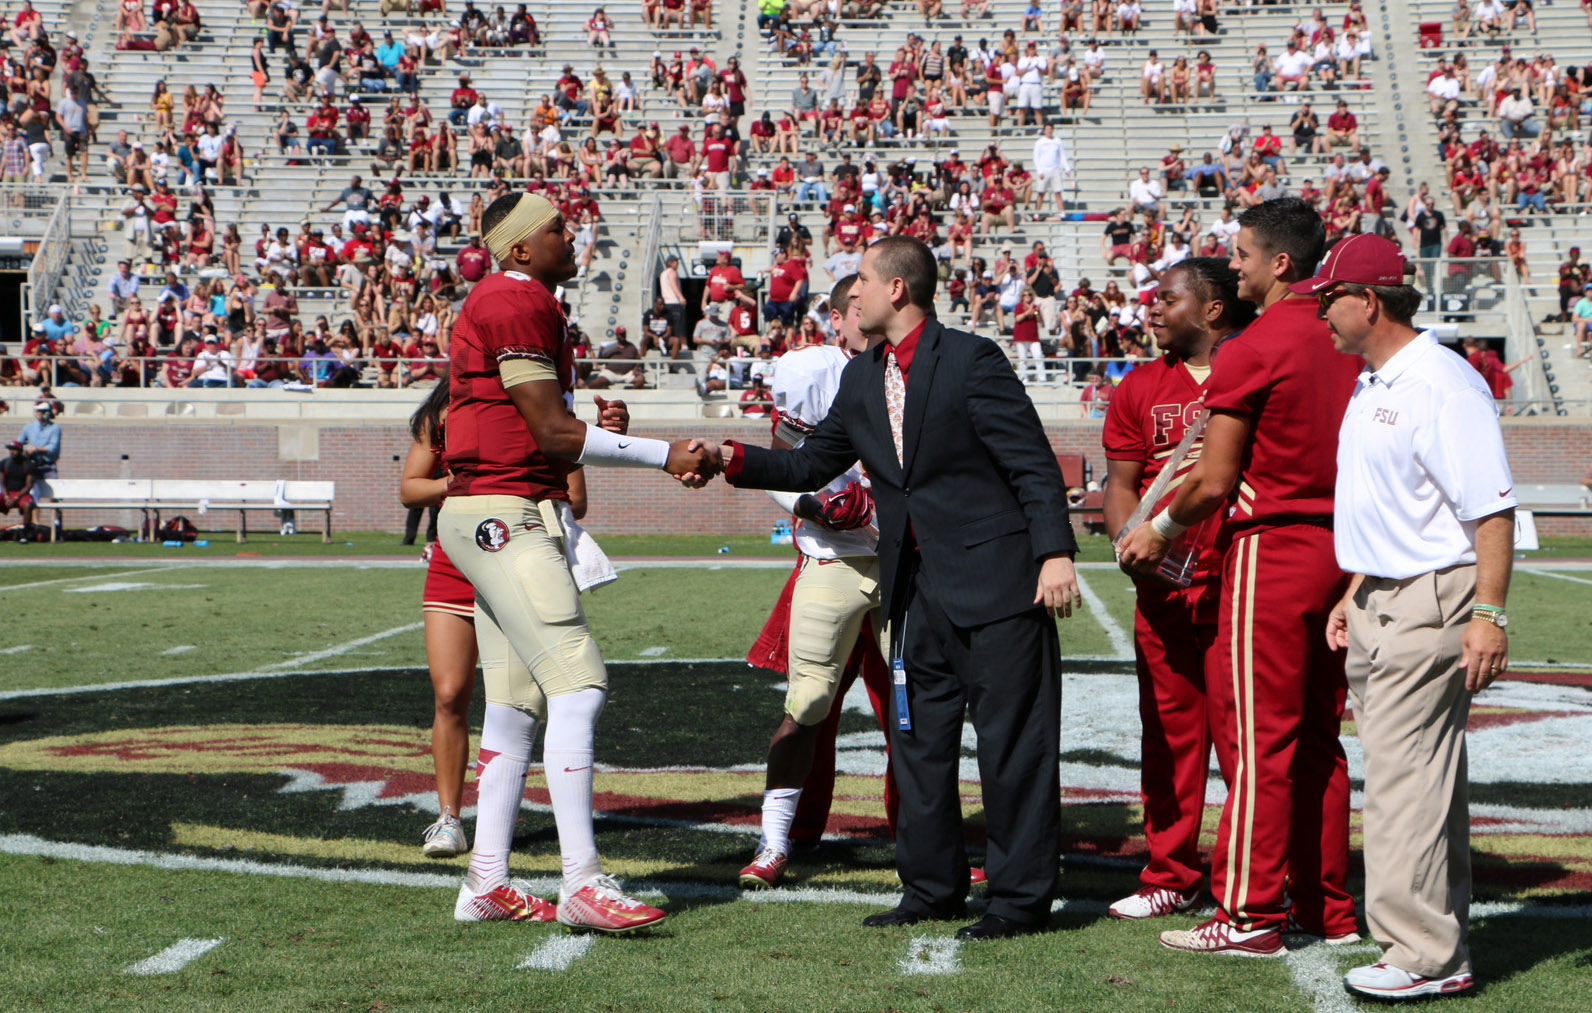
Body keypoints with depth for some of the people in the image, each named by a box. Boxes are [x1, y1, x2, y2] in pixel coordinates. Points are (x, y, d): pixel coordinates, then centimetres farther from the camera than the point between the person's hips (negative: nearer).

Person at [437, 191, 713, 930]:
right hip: (504, 513, -11)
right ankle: (581, 882, -15)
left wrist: (598, 428, 7)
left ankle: (487, 884, 13)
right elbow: (554, 436, -15)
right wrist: (665, 454, -10)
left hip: (502, 518, 11)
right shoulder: (518, 302, -12)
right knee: (577, 686, -14)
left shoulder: (520, 303, 20)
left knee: (514, 704, 10)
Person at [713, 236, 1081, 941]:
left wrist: (1055, 552, -20)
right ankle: (932, 887, 22)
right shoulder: (861, 380, 13)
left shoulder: (972, 360, -10)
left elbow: (1034, 464, -12)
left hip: (995, 579, -8)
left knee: (1012, 740, -2)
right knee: (918, 737, 11)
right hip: (917, 586, 8)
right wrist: (733, 459, 6)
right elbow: (811, 465, 18)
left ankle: (1022, 898, 6)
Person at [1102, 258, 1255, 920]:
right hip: (1162, 585, 4)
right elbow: (1119, 482, 11)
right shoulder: (1140, 388, 13)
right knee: (1169, 728, 8)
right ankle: (1171, 876, 18)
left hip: (1238, 579, -4)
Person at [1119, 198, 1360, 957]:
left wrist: (1159, 530, 4)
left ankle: (1249, 915, 1)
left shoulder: (1250, 351, -14)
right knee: (1318, 735, 13)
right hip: (1338, 545, 8)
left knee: (1260, 734, -3)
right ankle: (1327, 905, 19)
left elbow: (1215, 481, -13)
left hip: (1271, 547, -8)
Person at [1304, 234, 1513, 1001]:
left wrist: (1489, 613, -24)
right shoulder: (1372, 384, 15)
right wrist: (1354, 593, 24)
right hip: (1381, 602, 10)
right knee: (1407, 772, 13)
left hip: (1431, 605, -10)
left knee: (1406, 776, -10)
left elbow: (1492, 508, -20)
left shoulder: (1443, 385, -16)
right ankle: (1438, 939, 21)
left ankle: (1423, 956, -6)